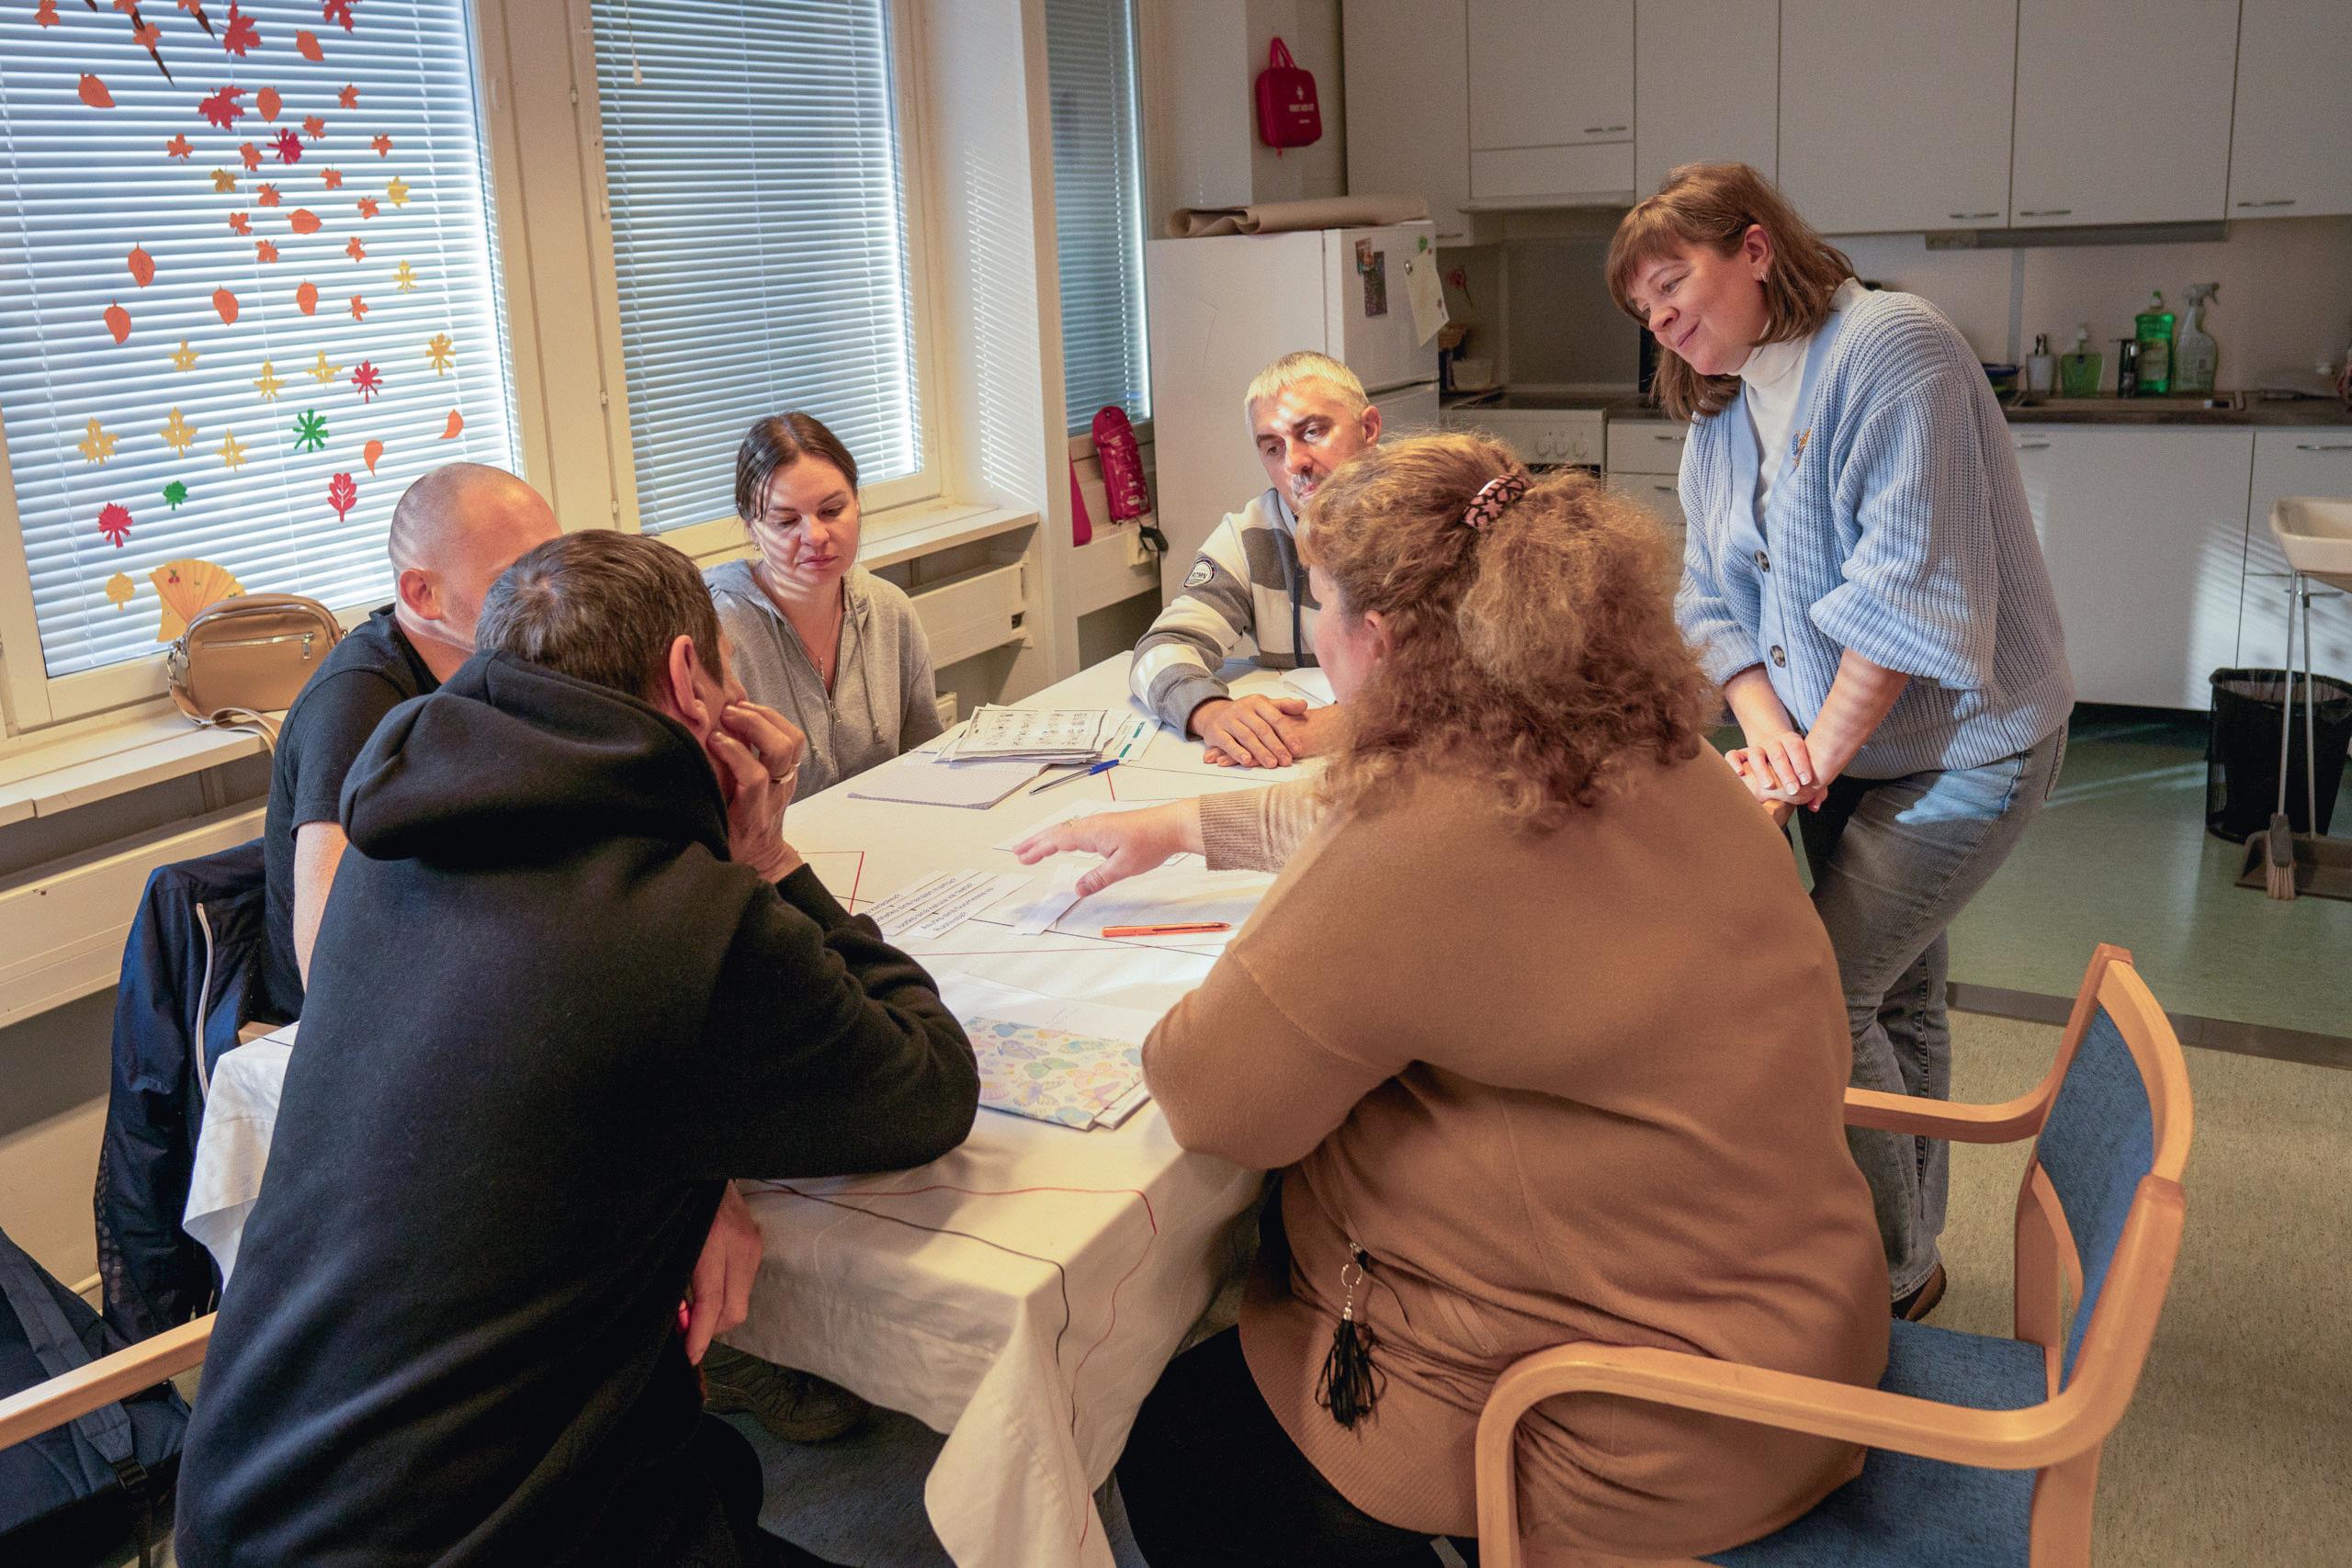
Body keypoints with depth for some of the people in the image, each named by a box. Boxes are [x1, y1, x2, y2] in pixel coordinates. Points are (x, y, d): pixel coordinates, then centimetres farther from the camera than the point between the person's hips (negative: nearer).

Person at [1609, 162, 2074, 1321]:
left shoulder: (1890, 347, -20)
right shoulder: (1719, 416, 7)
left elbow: (1907, 586, -25)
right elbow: (1713, 599, 3)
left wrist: (1819, 755, -21)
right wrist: (1768, 733, -14)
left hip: (1959, 746, -8)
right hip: (1838, 748, 8)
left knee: (1822, 999, -11)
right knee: (1892, 998, 17)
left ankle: (1891, 1279, 10)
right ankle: (1908, 1253, 34)